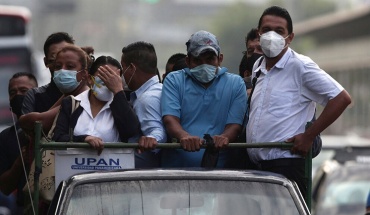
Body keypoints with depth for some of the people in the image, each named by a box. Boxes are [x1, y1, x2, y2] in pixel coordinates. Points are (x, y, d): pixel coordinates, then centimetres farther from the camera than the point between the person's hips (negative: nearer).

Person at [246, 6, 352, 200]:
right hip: (255, 166, 7)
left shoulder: (300, 66, -4)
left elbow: (342, 98, -9)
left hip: (285, 164, -7)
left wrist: (308, 136, -10)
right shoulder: (257, 69, 18)